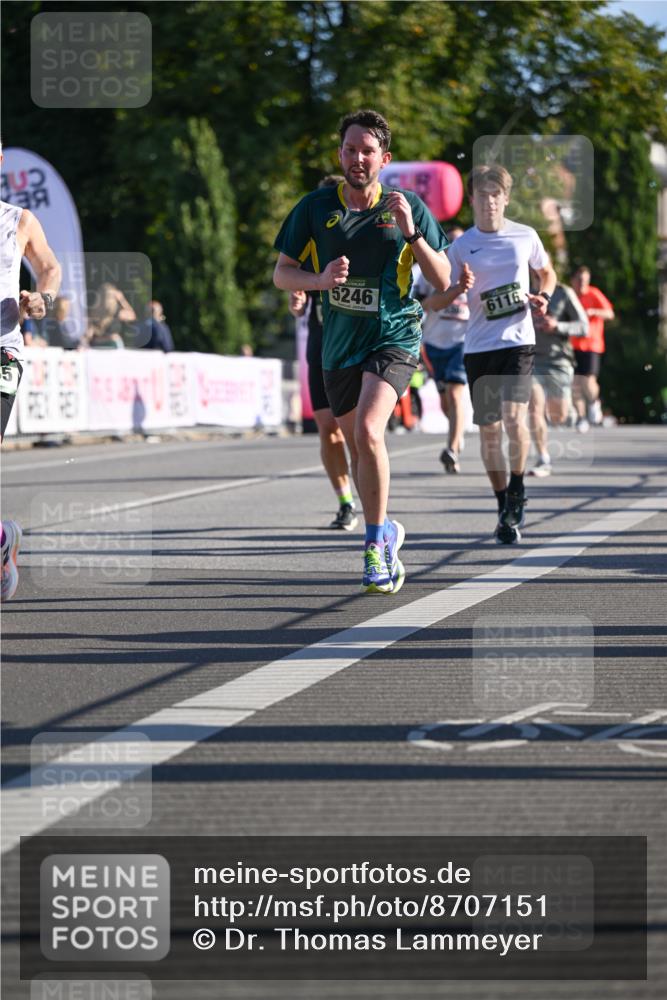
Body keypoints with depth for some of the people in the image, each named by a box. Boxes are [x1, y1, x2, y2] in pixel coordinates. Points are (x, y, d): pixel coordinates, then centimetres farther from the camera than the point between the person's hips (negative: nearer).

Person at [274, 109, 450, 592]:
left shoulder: (408, 207, -2)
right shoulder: (316, 207, 1)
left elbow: (443, 281, -2)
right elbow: (282, 274, 5)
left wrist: (411, 232, -17)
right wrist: (320, 279, -15)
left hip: (394, 338, -4)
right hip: (340, 344, 4)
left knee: (368, 431, -25)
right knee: (358, 448, 13)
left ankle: (376, 543, -14)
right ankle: (386, 533, 36)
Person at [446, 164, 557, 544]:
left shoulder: (526, 236, 4)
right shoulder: (461, 246, 3)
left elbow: (548, 273, 21)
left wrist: (544, 297, 0)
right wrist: (460, 288, -17)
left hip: (519, 340, -2)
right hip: (478, 345, 2)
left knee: (514, 417, -19)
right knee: (489, 429, 4)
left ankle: (517, 491, 3)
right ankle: (507, 511, 16)